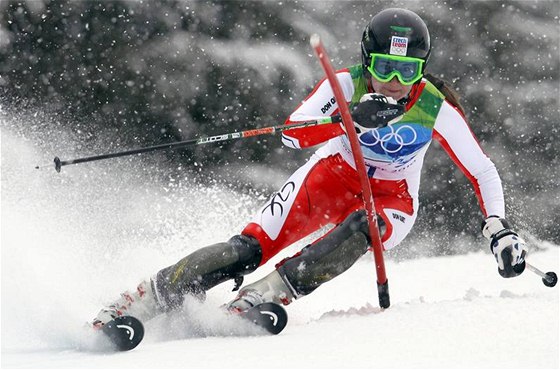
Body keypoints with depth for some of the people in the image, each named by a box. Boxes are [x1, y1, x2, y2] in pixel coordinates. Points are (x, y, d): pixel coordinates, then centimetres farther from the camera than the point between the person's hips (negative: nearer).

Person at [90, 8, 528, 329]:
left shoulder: (437, 110, -21)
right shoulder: (347, 85, -21)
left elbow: (484, 172, -13)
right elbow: (293, 132, -34)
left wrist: (500, 230, -26)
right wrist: (351, 118, -51)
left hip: (392, 199, 1)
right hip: (334, 174, 0)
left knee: (362, 227, -38)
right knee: (250, 248, -21)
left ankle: (270, 293, -39)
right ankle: (143, 300, -19)